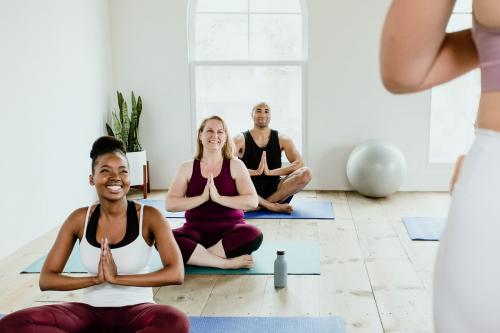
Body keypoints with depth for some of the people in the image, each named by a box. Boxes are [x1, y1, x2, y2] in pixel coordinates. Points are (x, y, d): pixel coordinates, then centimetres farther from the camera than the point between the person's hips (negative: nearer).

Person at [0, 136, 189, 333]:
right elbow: (46, 280, -1)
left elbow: (176, 274, -20)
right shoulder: (79, 219, 0)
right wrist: (96, 279, -17)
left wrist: (116, 278, -24)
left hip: (136, 311, -2)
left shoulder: (149, 217, -8)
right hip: (91, 311, 3)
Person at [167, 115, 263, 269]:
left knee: (254, 235, -34)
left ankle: (194, 256, -23)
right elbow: (170, 204, -4)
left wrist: (219, 198, -19)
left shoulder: (235, 165, 4)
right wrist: (202, 197, -16)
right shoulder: (188, 167, 6)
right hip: (196, 229, 1)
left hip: (230, 229, 0)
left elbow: (252, 201, -8)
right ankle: (227, 262, -27)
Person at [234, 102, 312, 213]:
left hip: (274, 189, 2)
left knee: (306, 173, -22)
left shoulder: (282, 139, 7)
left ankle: (262, 204, -22)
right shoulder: (240, 139, 2)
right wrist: (256, 172, -24)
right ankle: (273, 206, -25)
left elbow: (299, 163, -6)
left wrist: (270, 172, -18)